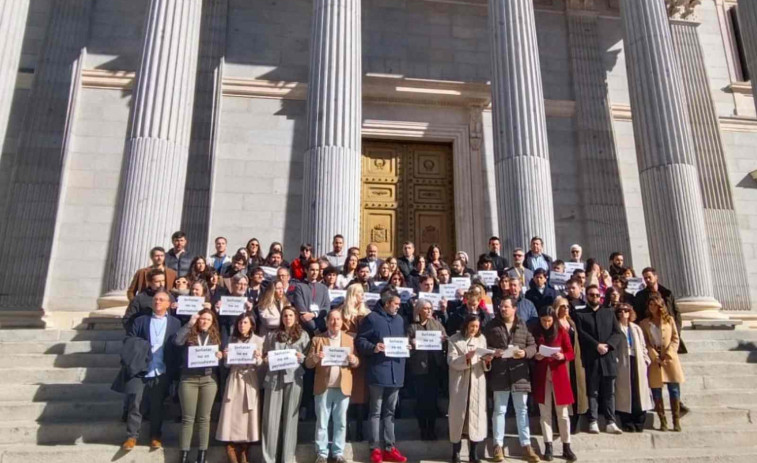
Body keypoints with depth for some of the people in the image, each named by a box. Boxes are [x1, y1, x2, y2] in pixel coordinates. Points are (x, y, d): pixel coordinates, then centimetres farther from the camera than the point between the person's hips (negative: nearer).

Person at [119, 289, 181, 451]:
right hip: (140, 371, 1)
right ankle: (131, 436, 12)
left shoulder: (175, 323, 6)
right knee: (135, 403, -1)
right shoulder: (141, 320, 9)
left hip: (161, 373, -1)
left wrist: (174, 372, -6)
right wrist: (128, 361, -9)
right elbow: (128, 341, 6)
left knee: (157, 406, 7)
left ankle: (155, 436, 19)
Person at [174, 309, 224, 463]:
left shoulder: (216, 336, 10)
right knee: (187, 418, 1)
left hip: (209, 379, 2)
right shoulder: (189, 334, 3)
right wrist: (189, 323, -15)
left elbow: (220, 356, 12)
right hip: (188, 379, -2)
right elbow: (177, 341, -17)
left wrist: (220, 356, -11)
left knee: (204, 418, 5)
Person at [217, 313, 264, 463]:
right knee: (232, 415, -3)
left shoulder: (258, 341, 3)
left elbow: (260, 366, 1)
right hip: (234, 380, 1)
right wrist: (225, 357, -11)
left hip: (250, 381, -1)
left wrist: (258, 358, -19)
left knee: (247, 415, 1)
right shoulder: (232, 340, 8)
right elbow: (227, 365, 8)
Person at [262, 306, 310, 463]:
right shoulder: (272, 335, 16)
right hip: (274, 377, 1)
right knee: (271, 418, -1)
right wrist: (266, 359, -4)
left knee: (290, 416, 1)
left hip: (294, 378, -1)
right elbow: (264, 354, 17)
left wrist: (301, 357, -11)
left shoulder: (303, 335, 11)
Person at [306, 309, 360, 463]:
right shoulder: (317, 339, 4)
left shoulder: (349, 339, 9)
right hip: (323, 387, -1)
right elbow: (308, 363, 0)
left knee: (341, 422, 7)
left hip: (343, 387, 1)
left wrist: (353, 360, -16)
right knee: (321, 422, 5)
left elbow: (356, 363, 7)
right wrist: (315, 357, -20)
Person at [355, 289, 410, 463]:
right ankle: (375, 449, 11)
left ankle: (389, 448, 21)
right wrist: (373, 348, -24)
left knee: (390, 411, 13)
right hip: (378, 371, -6)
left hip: (396, 371, 6)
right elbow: (360, 341, -8)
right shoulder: (372, 318, -7)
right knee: (376, 412, 3)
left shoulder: (400, 320, 13)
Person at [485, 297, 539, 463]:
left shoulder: (523, 326, 5)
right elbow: (483, 345, 5)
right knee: (499, 410, 5)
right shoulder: (492, 325, 4)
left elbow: (533, 345, 4)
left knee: (522, 410, 9)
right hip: (500, 373, -1)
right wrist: (493, 352, -13)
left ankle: (526, 445, 18)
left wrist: (525, 353, -14)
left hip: (519, 374, 1)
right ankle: (498, 446, 14)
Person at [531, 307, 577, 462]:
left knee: (563, 412, 4)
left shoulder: (562, 331, -1)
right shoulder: (535, 332, 1)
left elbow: (571, 354, 0)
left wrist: (562, 356, -20)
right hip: (541, 375, 1)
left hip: (559, 374, -1)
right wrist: (535, 356, -15)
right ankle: (548, 447, 12)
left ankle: (566, 447, 14)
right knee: (545, 412, 5)